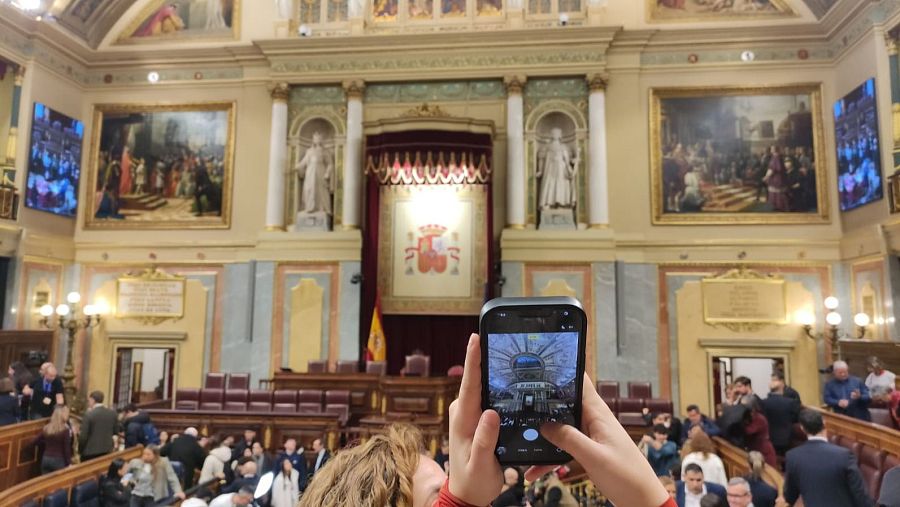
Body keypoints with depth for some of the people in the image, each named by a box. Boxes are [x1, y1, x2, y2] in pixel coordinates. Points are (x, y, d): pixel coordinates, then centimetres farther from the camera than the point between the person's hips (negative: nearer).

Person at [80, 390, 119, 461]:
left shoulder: (88, 415, -15)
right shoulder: (113, 413, -1)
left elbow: (83, 437, -12)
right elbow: (115, 431, 7)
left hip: (90, 452, -4)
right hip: (107, 450, 4)